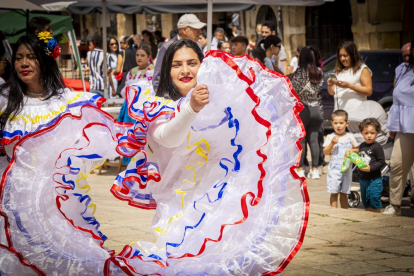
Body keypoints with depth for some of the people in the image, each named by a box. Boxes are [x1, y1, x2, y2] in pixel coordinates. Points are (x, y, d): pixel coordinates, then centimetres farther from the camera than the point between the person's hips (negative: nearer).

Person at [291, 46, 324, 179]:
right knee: (313, 139, 7)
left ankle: (300, 169, 0)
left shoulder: (300, 72, -12)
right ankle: (315, 170, 7)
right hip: (316, 109, 5)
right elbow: (319, 89, 12)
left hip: (302, 109, -5)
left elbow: (293, 91, -10)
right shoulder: (319, 72, 6)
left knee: (300, 139, 1)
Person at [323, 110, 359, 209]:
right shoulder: (330, 137, -1)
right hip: (334, 168, -2)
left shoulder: (350, 137, 5)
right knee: (334, 192, -3)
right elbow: (325, 152, -5)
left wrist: (352, 150, -7)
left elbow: (357, 150, 14)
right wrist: (332, 143, -19)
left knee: (344, 193, 10)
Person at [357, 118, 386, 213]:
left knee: (374, 199, -7)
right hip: (363, 179, 8)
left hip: (374, 179, -8)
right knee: (365, 199, 16)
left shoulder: (377, 147, -12)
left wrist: (370, 168, -23)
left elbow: (381, 162, -15)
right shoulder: (362, 146, 10)